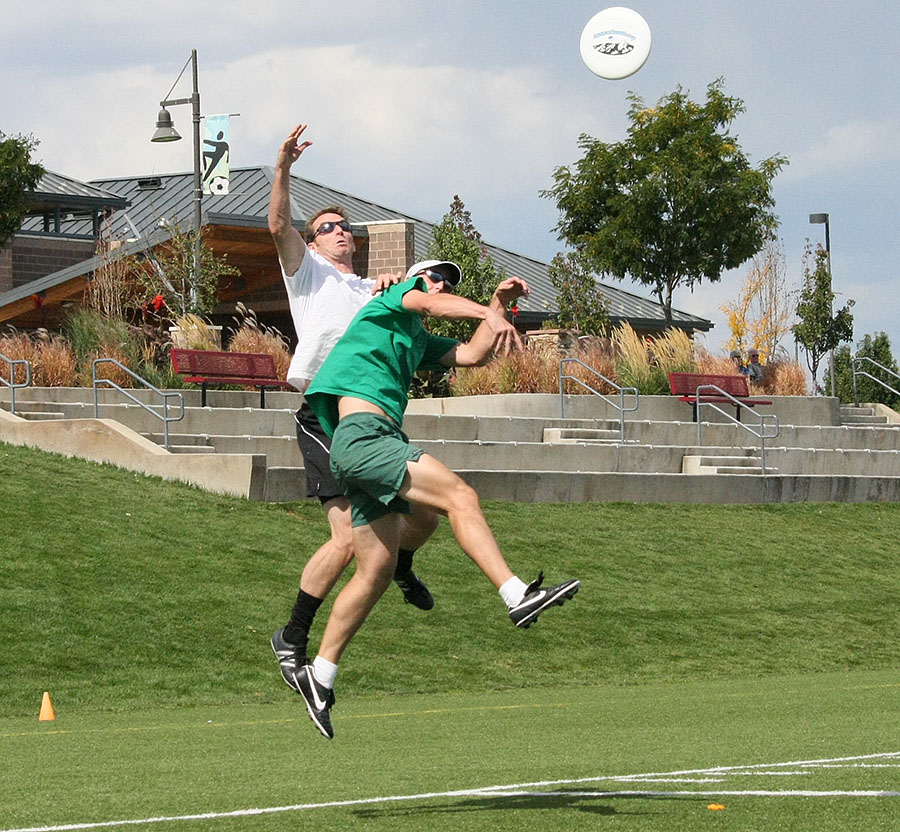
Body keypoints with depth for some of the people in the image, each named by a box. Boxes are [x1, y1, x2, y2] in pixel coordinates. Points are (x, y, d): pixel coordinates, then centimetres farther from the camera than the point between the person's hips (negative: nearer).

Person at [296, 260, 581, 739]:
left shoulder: (419, 342, 33)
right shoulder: (393, 301, 11)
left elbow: (472, 354, 27)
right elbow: (429, 304, -9)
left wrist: (497, 305, 17)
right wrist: (489, 314, -24)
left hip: (380, 443, 10)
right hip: (362, 434, -10)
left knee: (377, 569, 6)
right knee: (459, 496, -22)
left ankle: (320, 673, 10)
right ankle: (518, 597, -32)